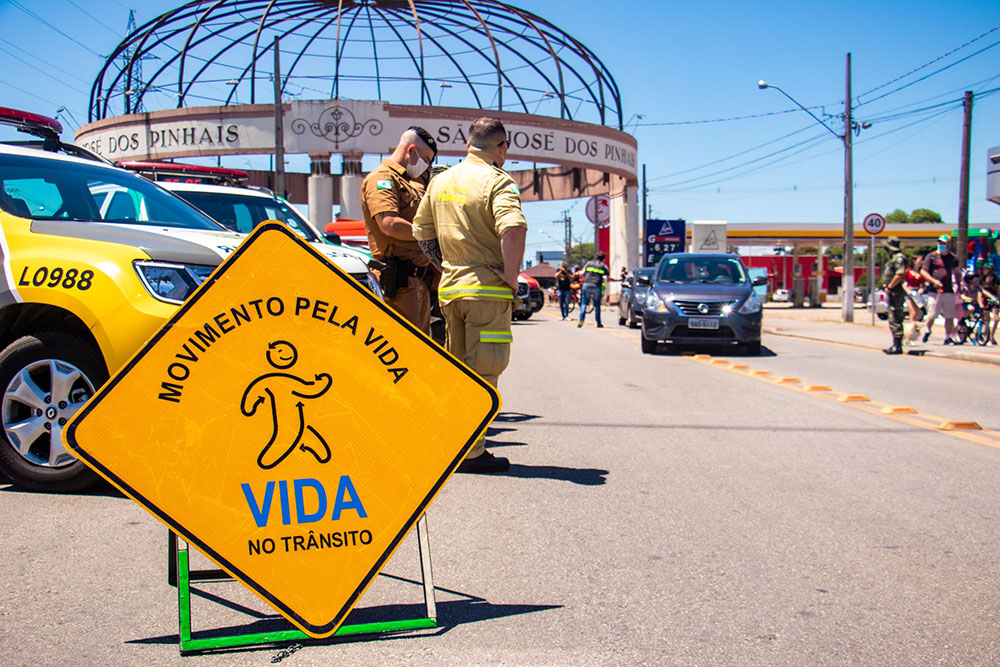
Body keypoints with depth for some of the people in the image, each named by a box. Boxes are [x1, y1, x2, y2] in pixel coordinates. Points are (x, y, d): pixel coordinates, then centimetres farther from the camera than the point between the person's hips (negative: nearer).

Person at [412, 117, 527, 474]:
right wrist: (510, 274, -17)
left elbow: (421, 231, 18)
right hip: (487, 290, -7)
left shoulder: (441, 180, 12)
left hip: (449, 289, 7)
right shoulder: (497, 181, -11)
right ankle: (469, 452, 1)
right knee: (483, 371, -1)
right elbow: (513, 230, -28)